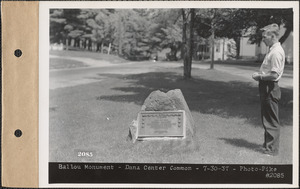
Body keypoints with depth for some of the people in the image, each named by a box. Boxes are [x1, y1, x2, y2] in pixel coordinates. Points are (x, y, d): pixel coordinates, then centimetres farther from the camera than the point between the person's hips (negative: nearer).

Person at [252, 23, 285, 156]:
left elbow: (274, 75, -25)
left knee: (271, 120, -1)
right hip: (266, 87, 10)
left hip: (270, 88, -10)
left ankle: (272, 149, 7)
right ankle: (268, 145, 30)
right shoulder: (272, 50, 12)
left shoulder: (276, 52, -20)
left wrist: (259, 77, -14)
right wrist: (259, 75, 8)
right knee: (267, 119, 19)